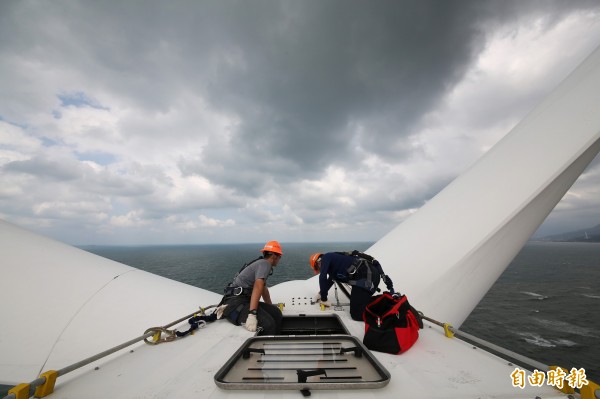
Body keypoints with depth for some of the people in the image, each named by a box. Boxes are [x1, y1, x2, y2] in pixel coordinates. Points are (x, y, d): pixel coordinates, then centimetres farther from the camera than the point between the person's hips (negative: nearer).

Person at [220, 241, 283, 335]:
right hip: (235, 301, -10)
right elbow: (258, 287, -26)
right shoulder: (265, 263, -10)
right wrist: (252, 314, -36)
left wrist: (271, 307, 36)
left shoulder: (261, 263, 19)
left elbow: (264, 289, 29)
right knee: (268, 324, -27)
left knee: (276, 313, -4)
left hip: (245, 300, 10)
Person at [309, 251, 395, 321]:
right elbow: (330, 280, 41)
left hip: (366, 275, -10)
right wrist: (320, 293, 31)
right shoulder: (333, 260, 30)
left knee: (356, 314, -5)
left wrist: (324, 299, 3)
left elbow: (323, 278, -8)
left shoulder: (326, 257, 4)